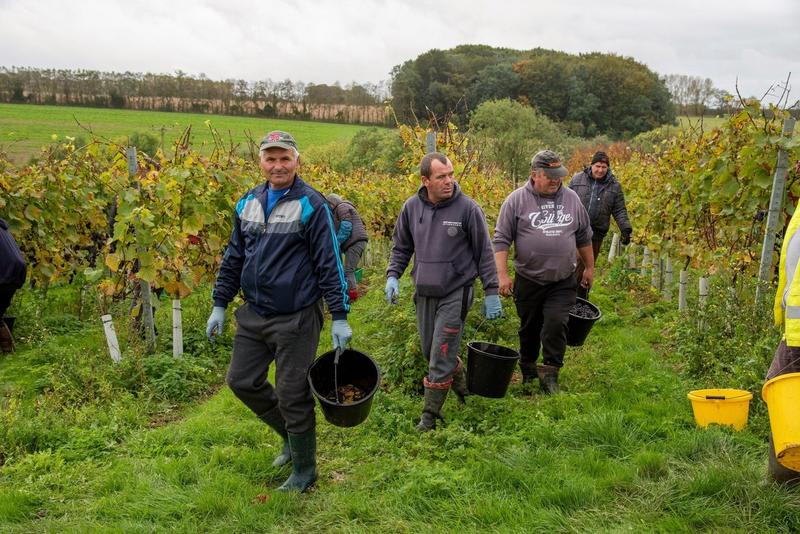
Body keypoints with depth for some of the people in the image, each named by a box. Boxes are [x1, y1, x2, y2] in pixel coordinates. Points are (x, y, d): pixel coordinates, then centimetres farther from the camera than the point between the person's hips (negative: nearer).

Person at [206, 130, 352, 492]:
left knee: (292, 395, 2)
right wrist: (220, 304, 14)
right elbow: (233, 258, 16)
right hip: (253, 315, 7)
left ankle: (304, 471, 23)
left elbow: (329, 263, -11)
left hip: (296, 319, -7)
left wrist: (339, 317, -14)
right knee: (241, 381, 14)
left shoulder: (311, 205, -10)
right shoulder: (247, 203, 8)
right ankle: (291, 434, 37)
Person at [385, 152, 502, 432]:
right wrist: (392, 275, -2)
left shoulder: (468, 208, -11)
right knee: (430, 352, 16)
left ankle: (431, 414, 9)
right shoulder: (412, 207, 0)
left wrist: (491, 291, -5)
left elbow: (484, 252, -4)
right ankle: (462, 385, 41)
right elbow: (401, 246, 13)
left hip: (455, 293, -5)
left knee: (441, 356, -6)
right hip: (424, 293, 5)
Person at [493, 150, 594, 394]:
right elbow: (501, 240, -6)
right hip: (528, 280, -1)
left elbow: (584, 237, 16)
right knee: (529, 328, 13)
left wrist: (589, 267, 19)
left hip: (563, 282, 1)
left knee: (556, 325, -11)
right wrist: (502, 274, -12)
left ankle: (550, 374, 2)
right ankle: (527, 369, 34)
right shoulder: (517, 200, -6)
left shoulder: (571, 198, 4)